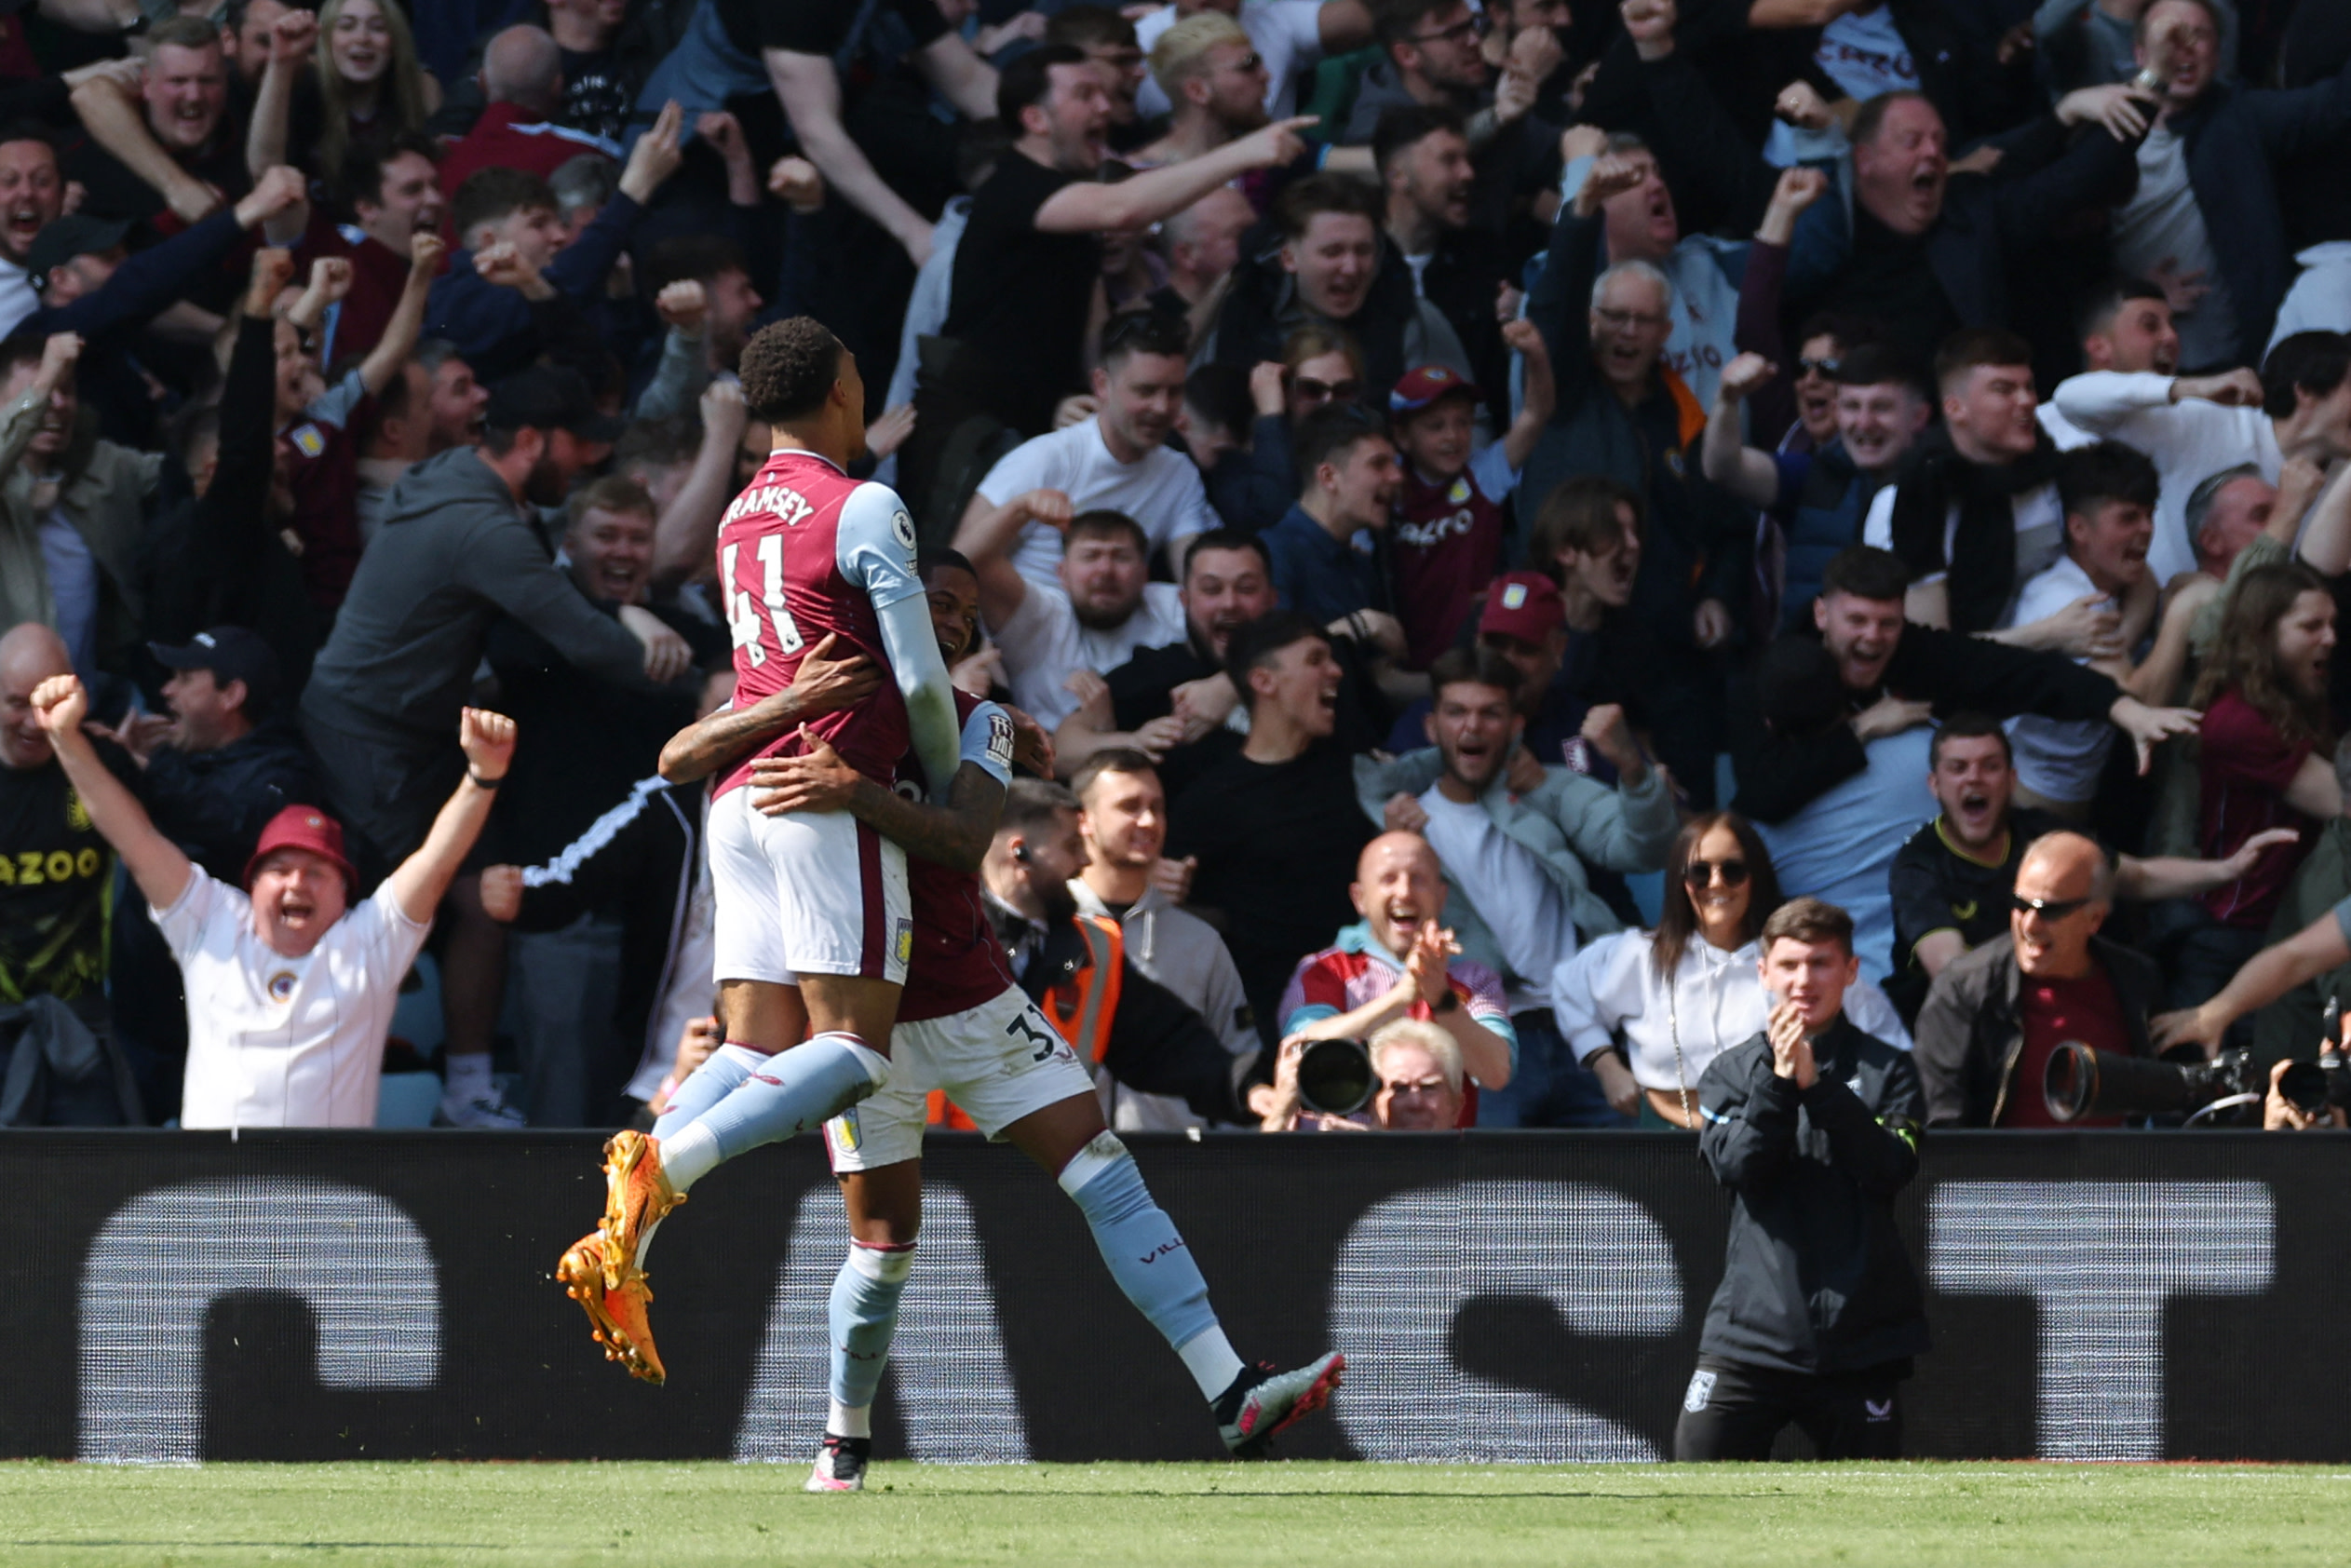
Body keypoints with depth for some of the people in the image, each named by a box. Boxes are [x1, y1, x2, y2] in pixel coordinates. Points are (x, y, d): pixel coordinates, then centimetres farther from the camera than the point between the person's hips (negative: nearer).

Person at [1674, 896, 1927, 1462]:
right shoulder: (1732, 1072, 9)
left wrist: (1818, 1085, -15)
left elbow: (1893, 1169, -8)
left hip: (1859, 1341, 0)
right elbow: (1736, 1167, -6)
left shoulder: (1886, 1070, 6)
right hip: (1751, 1328, 0)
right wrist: (1779, 1081, -17)